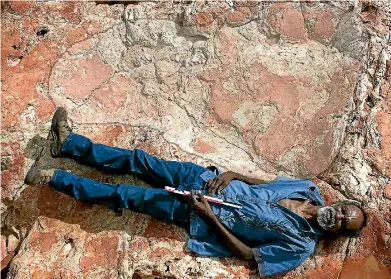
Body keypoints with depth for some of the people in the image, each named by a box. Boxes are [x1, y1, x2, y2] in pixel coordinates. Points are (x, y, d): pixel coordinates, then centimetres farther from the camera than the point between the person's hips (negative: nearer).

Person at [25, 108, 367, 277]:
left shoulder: (300, 246, -13)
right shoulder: (310, 190, 2)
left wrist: (210, 216, -20)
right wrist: (230, 174, -7)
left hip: (199, 214, -5)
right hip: (207, 179, 5)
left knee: (126, 196, -8)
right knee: (138, 160, 0)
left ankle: (55, 179, 7)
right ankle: (68, 143, 15)